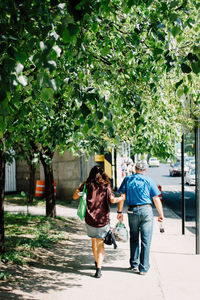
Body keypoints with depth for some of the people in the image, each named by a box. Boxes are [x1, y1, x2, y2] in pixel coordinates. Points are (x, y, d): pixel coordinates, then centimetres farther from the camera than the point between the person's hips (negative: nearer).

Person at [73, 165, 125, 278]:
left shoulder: (87, 185, -2)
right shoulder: (106, 186, -7)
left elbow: (75, 196, 4)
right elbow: (112, 200, -15)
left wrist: (81, 187, 19)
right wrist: (122, 198, 3)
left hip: (90, 219, 2)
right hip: (103, 220, -2)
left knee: (94, 241, 21)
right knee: (100, 243, 3)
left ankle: (97, 262, 37)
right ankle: (99, 268, -10)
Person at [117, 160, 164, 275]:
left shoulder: (128, 179, 5)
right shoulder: (149, 181, 1)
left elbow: (122, 196, 2)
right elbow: (156, 199, -1)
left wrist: (120, 211, 7)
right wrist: (161, 214, 5)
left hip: (132, 211, 2)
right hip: (146, 210, -2)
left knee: (134, 239, 16)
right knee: (146, 240, 3)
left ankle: (134, 264, 19)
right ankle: (144, 268, 4)